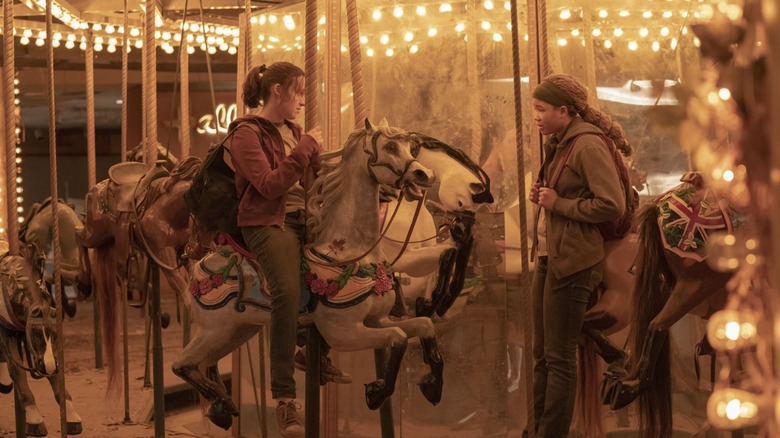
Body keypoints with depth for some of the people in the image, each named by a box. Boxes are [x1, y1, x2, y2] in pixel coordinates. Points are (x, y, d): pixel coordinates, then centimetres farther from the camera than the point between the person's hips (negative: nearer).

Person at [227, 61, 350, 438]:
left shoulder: (294, 131, 18)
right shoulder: (247, 135, -6)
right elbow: (270, 186, -19)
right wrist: (305, 148, -18)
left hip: (304, 219, 8)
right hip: (267, 224, -8)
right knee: (288, 290, -32)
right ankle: (284, 397, -30)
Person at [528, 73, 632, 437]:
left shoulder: (588, 145, -15)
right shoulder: (559, 144, 13)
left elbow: (612, 205, -21)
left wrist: (559, 203, -16)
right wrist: (543, 196, 5)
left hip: (571, 261, -10)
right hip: (547, 255, 10)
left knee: (559, 357, -1)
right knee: (541, 354, 15)